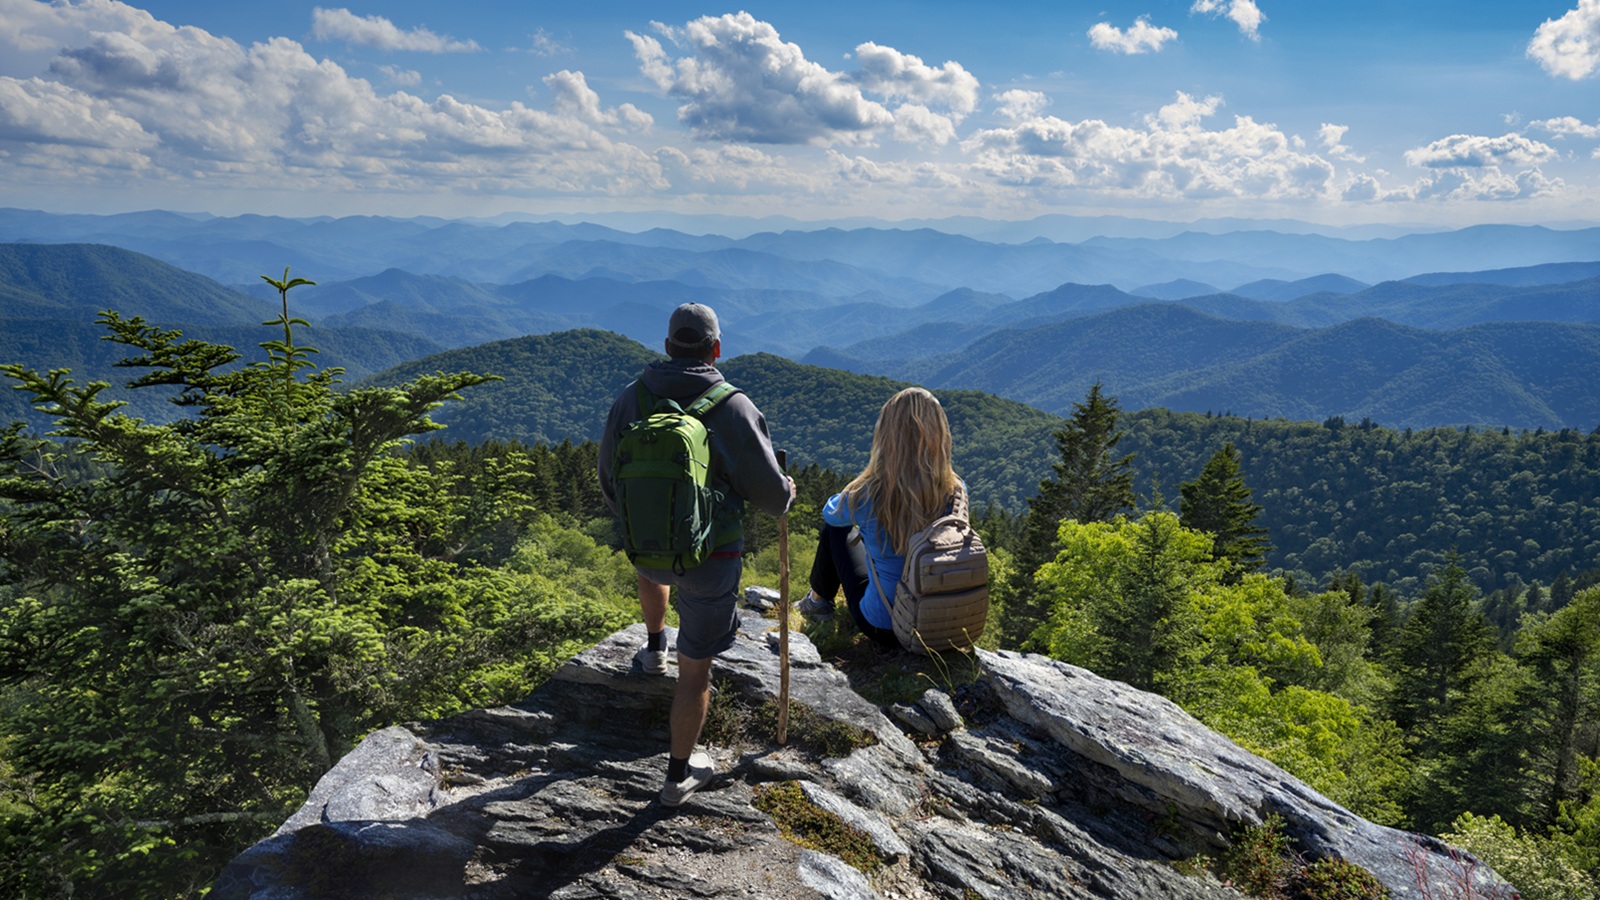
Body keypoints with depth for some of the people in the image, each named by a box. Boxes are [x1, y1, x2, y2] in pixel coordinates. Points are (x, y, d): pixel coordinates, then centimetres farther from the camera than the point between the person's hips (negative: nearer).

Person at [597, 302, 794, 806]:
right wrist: (786, 494, 14)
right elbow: (770, 491, -11)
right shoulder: (733, 408, -17)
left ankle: (654, 649, 55)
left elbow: (609, 484, 6)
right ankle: (679, 775, 23)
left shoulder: (631, 398, -5)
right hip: (710, 557, -4)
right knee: (696, 669, 10)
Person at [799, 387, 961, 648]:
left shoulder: (867, 495, -25)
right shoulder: (954, 491, -17)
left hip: (883, 628, -3)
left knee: (835, 525, 18)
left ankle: (818, 599, 41)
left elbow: (831, 512, 0)